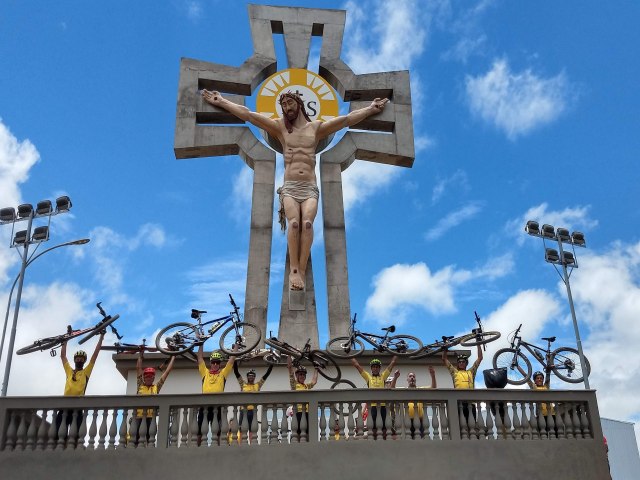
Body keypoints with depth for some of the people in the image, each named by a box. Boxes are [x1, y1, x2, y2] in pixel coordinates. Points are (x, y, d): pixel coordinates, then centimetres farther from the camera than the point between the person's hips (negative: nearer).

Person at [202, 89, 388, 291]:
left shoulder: (316, 127, 18)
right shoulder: (280, 127, 17)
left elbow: (348, 119, 17)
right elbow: (247, 115, 15)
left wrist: (371, 109, 16)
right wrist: (222, 102, 13)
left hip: (310, 189, 0)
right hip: (289, 188, 0)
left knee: (307, 223, -28)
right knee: (294, 223, -28)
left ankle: (301, 270, -33)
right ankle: (294, 270, -32)